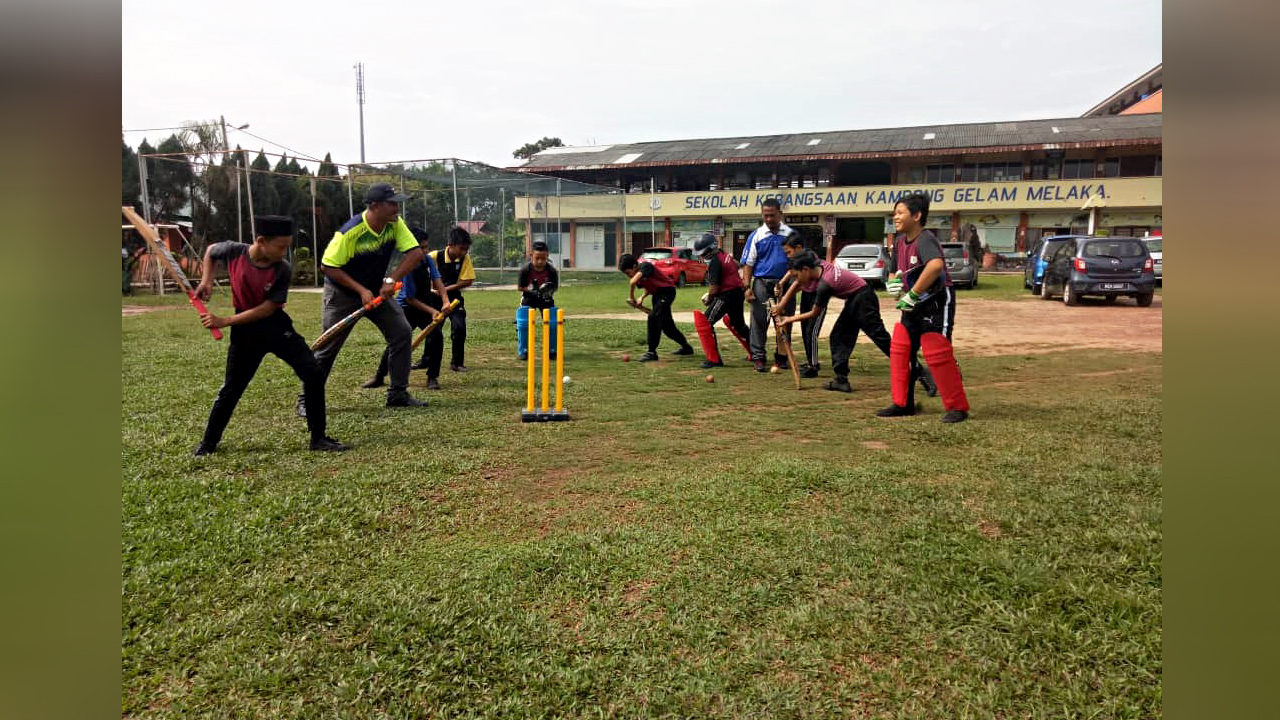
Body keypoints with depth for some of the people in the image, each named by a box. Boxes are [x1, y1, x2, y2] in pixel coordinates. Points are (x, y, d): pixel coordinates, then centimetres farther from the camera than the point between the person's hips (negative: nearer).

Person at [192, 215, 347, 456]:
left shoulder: (283, 270, -17)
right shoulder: (234, 251, -15)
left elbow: (267, 308, -17)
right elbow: (211, 250, 9)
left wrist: (224, 321, -17)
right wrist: (206, 280, -1)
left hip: (277, 327, 0)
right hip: (245, 331, 0)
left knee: (313, 375, -12)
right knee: (231, 388, 8)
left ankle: (318, 438, -2)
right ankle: (209, 442, 28)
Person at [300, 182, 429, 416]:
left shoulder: (395, 224, -12)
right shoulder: (350, 232, -27)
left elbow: (416, 253, -16)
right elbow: (328, 267, -21)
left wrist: (391, 279, -27)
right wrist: (361, 290, -24)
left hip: (377, 290, 5)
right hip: (341, 293, -5)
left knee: (402, 331, -7)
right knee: (328, 346, -4)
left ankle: (398, 394, 4)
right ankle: (306, 400, 12)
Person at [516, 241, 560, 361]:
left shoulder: (552, 271, -19)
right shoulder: (525, 270, -21)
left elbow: (555, 286, -7)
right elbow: (519, 287, -11)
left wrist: (549, 290, -29)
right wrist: (530, 289, -29)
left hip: (546, 298, 1)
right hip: (529, 298, -1)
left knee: (553, 323, -9)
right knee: (523, 323, -14)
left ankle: (552, 351, 11)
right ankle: (523, 351, 2)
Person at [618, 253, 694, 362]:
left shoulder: (645, 266, -25)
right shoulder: (638, 275, 2)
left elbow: (633, 282, -40)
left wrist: (632, 298, -26)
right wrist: (642, 298, -1)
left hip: (667, 290, -10)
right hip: (657, 294, 10)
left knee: (653, 318, -21)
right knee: (666, 325, 16)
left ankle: (652, 352, -17)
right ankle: (686, 347, 34)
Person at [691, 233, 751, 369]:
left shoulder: (715, 262, -16)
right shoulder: (725, 255, 11)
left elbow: (714, 286, -19)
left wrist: (708, 299, 1)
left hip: (726, 295, -10)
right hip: (738, 292, 10)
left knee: (705, 322, -7)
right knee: (738, 324, 26)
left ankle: (714, 359, -8)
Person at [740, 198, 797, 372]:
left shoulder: (791, 234, 6)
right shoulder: (756, 235, 3)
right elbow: (748, 264, 2)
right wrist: (747, 287, -8)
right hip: (762, 284, -1)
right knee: (759, 322, -3)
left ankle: (781, 357, 17)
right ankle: (758, 357, 1)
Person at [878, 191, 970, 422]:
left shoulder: (925, 239, -21)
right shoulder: (900, 242, 5)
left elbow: (936, 265, -43)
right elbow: (895, 271, 20)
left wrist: (912, 295, -37)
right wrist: (892, 283, -5)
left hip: (937, 303, -9)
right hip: (913, 306, 9)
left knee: (937, 355, -10)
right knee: (899, 350, 10)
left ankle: (958, 407, 3)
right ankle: (903, 403, 21)